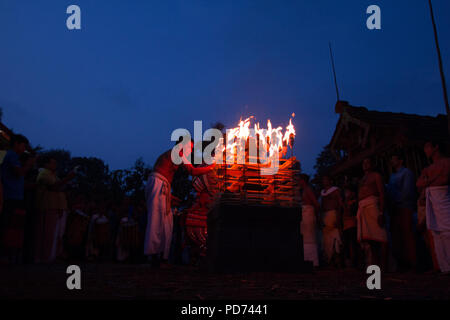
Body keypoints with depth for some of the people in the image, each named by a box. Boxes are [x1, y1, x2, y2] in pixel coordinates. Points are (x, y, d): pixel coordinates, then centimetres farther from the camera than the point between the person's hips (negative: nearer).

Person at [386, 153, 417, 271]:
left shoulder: (406, 172, 3)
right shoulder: (392, 176, 27)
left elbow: (407, 191, -8)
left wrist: (396, 201, -7)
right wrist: (390, 205, 5)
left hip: (404, 208, -8)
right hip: (394, 209, 8)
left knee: (406, 234, -11)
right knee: (396, 235, 1)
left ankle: (410, 263, -12)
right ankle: (400, 261, 1)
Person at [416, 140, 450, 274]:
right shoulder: (429, 168, 25)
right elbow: (419, 184, 13)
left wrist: (427, 181, 2)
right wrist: (428, 182, -5)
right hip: (430, 200, 7)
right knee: (436, 233, 1)